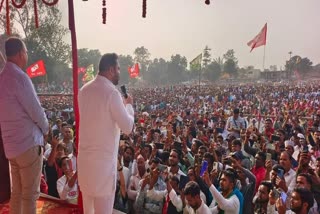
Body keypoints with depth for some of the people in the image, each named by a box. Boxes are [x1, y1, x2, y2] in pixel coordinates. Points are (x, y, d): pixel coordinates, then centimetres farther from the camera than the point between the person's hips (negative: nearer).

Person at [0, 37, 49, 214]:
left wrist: (39, 128, 17)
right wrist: (45, 129, 4)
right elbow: (36, 111, -15)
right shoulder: (19, 77, -16)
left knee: (17, 192, 16)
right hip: (28, 143, -8)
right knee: (30, 194, 2)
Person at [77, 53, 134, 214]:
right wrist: (128, 105, 2)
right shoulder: (111, 92, -17)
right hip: (104, 157, -7)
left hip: (84, 155, 8)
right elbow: (128, 127, -14)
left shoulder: (84, 90, 5)